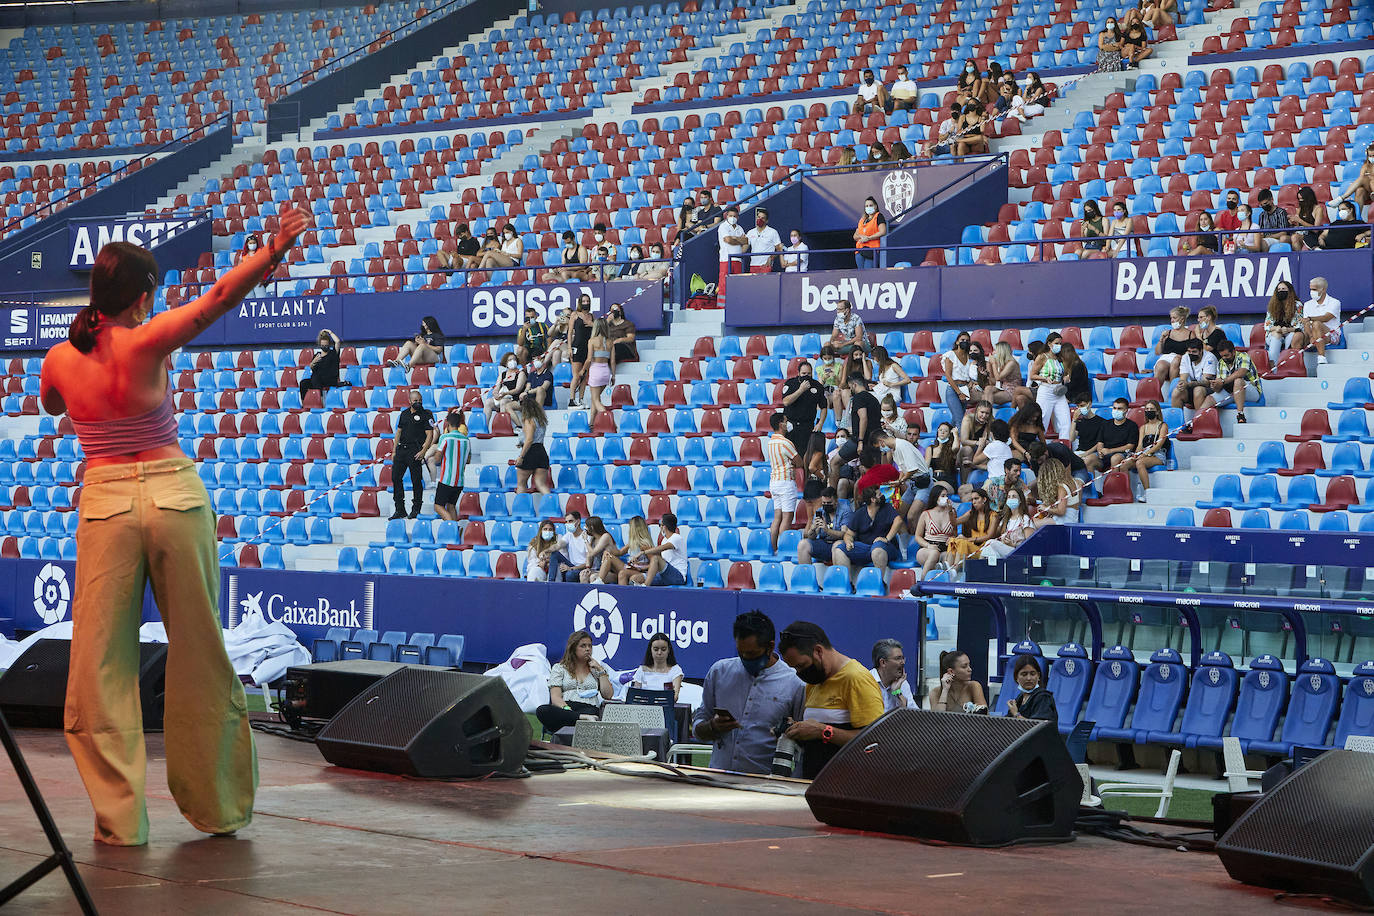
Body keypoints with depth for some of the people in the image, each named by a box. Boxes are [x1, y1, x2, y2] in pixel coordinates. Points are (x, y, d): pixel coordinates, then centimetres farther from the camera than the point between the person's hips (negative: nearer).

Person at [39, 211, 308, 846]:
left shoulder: (59, 360, 0)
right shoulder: (146, 343, -11)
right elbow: (219, 299, -22)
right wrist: (273, 251, -28)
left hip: (104, 501, 2)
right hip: (175, 495, -2)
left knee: (101, 661, 7)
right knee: (197, 655, 9)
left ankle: (118, 817, 4)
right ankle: (218, 807, 17)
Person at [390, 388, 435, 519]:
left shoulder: (426, 415, -2)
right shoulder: (404, 413, 14)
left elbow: (430, 435, -8)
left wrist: (423, 451, -18)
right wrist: (394, 451, 14)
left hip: (415, 452, -6)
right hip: (401, 449, 6)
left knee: (416, 480, -3)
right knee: (396, 478, 3)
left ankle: (416, 509, 9)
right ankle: (400, 510, 9)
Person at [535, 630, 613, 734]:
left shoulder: (596, 670, 26)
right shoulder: (559, 668, 20)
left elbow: (608, 695, 13)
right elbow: (555, 697, 5)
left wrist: (601, 671, 11)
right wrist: (567, 709, -16)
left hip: (590, 708, 0)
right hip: (563, 709, 0)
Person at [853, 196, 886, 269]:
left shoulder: (878, 216, 4)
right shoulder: (862, 219, 23)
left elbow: (883, 232, -9)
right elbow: (855, 236, 20)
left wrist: (868, 238, -11)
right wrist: (861, 236, -4)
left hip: (871, 250, -6)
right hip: (860, 250, 6)